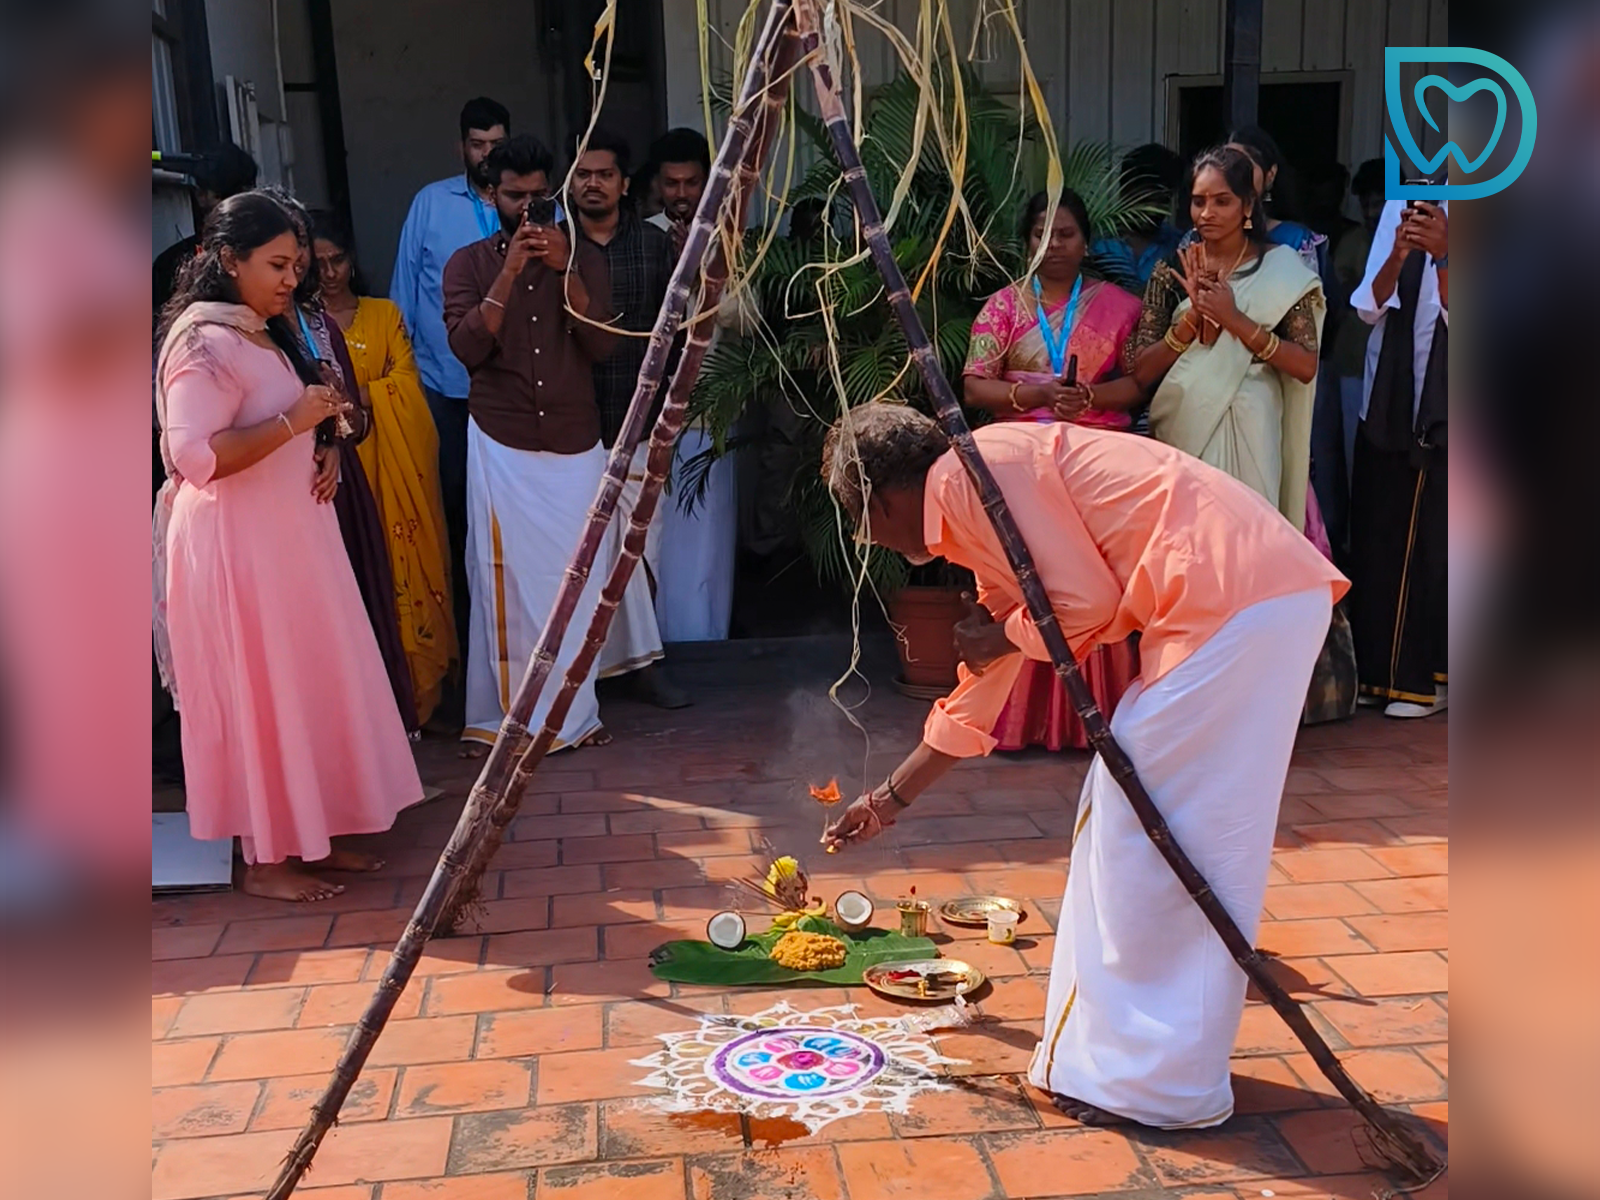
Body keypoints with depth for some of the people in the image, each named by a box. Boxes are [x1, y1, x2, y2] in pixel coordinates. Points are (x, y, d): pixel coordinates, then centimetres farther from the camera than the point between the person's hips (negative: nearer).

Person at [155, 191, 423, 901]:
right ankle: (265, 859, 12)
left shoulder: (262, 331, 13)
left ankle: (307, 836, 24)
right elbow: (194, 456, -27)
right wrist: (294, 422, -24)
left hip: (288, 534, 10)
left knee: (308, 687, 13)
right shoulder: (205, 343, -17)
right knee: (260, 696, 0)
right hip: (238, 544, -9)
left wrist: (320, 442, 5)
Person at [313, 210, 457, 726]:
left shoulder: (384, 314, 12)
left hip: (392, 460, 2)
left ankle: (413, 689, 9)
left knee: (403, 560, 1)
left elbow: (405, 381, 2)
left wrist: (357, 396, -14)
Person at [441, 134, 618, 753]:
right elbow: (468, 347, -10)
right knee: (504, 583, -1)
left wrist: (566, 271, -15)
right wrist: (510, 270, -15)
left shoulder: (583, 257, 7)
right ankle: (497, 717, 9)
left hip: (576, 445, 1)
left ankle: (574, 712, 17)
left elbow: (602, 345, -4)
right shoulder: (469, 263, 4)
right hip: (501, 446, -1)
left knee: (577, 582, 3)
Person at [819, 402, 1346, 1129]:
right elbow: (976, 699, 30)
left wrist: (1002, 638, 4)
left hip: (1235, 597, -10)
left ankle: (1156, 1079, 13)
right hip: (1258, 602, 10)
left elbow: (1086, 604, -15)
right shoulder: (975, 519, 22)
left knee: (1145, 831, -1)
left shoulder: (972, 471, -7)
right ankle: (1119, 1045, 29)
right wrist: (891, 799, 39)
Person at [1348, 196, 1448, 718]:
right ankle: (1377, 668, 16)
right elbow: (1370, 307, 0)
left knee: (1428, 543, -1)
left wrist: (1441, 255, -27)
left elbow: (1456, 316, -12)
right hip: (1386, 403, 3)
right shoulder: (1400, 206, 7)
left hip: (1437, 411, -3)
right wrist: (1399, 255, -18)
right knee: (1375, 537, 5)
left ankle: (1424, 678, 11)